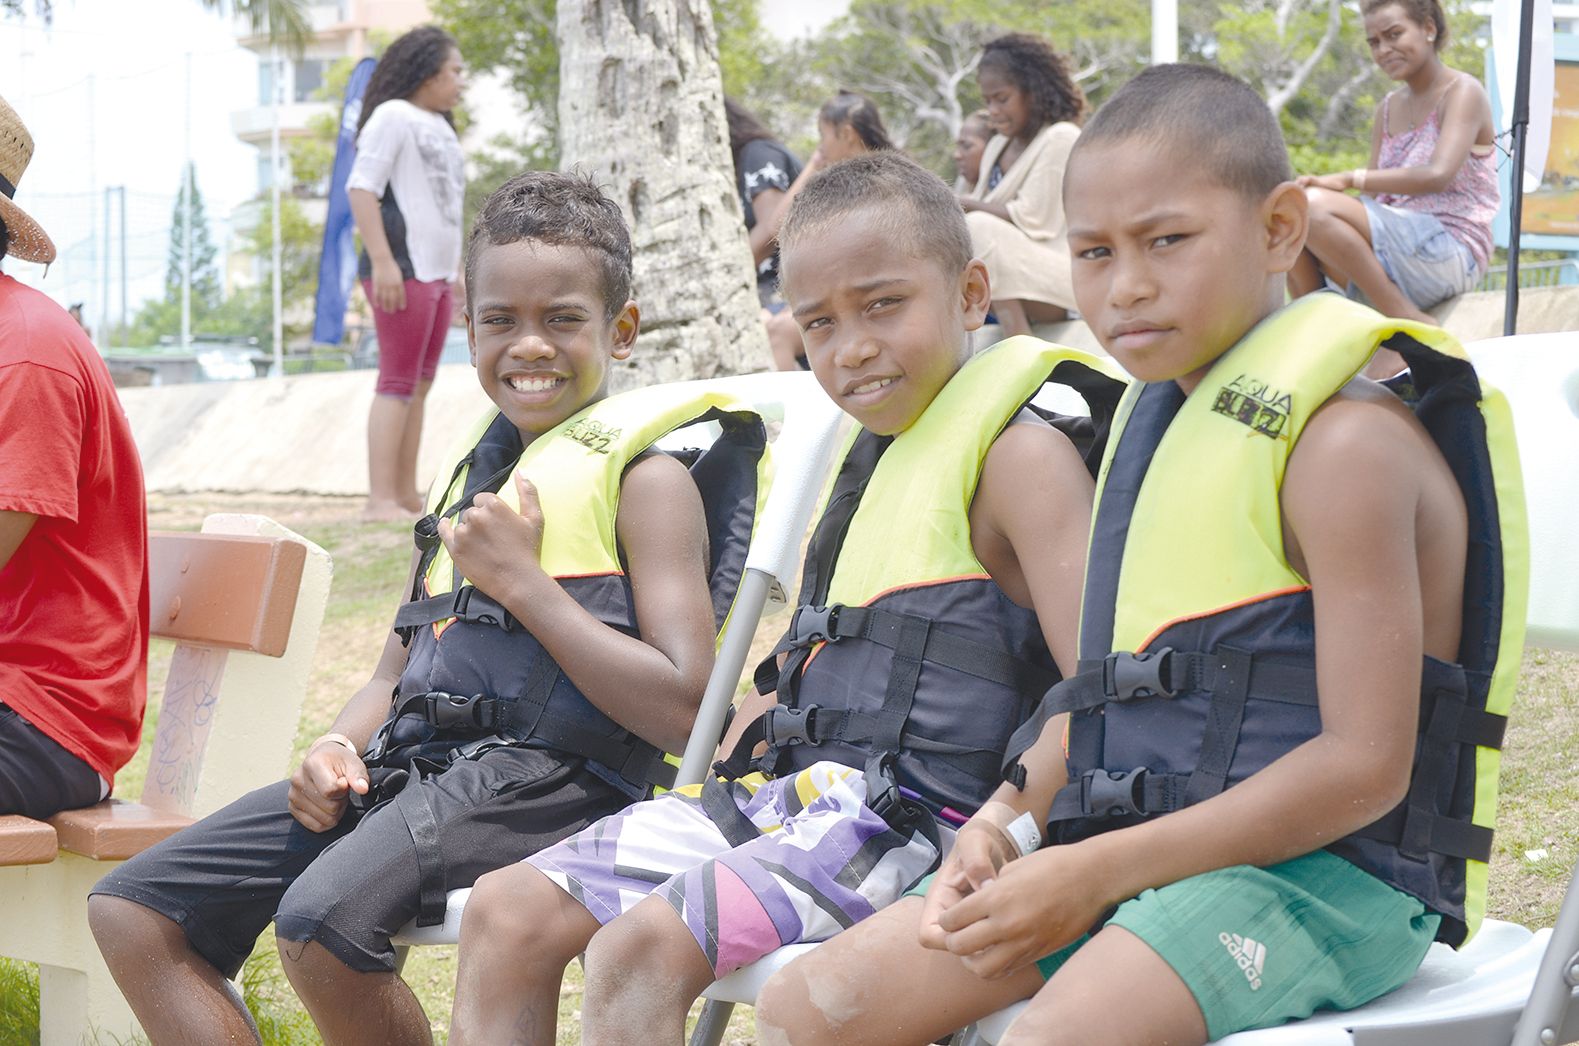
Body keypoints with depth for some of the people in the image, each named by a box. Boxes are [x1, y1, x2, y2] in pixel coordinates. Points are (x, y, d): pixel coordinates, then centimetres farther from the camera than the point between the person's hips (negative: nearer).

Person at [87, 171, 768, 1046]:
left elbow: (681, 708, -13)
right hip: (408, 766, 8)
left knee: (323, 915, -35)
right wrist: (337, 745, 5)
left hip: (538, 777, -8)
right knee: (130, 908, -3)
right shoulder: (474, 473, 22)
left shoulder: (644, 477, -1)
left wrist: (520, 578, -11)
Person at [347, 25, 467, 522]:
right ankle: (380, 501, -15)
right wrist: (382, 261, -23)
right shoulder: (392, 116, -8)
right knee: (398, 384, -13)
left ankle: (407, 497, 12)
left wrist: (457, 270, 22)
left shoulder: (438, 127, 20)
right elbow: (361, 188, -16)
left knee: (419, 386, 8)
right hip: (400, 272, -9)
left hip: (433, 275, 9)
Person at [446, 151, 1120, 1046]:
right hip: (786, 793, 9)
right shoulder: (874, 455, 20)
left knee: (641, 947, -29)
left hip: (905, 820, -9)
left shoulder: (1016, 452, -7)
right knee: (508, 911, 0)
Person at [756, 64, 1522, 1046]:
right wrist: (1011, 823, 2)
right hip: (1149, 859, 9)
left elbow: (1365, 763, -19)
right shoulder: (1161, 410, 14)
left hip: (1326, 872, -9)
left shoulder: (1347, 438, -14)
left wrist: (1097, 870, -18)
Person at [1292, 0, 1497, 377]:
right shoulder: (1389, 109, 19)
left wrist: (1349, 178, -27)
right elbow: (1374, 196, 13)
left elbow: (1438, 175, -20)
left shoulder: (1463, 92, -3)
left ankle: (1409, 322, -21)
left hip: (1452, 254, -7)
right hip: (1397, 255, 7)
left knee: (1315, 206, -27)